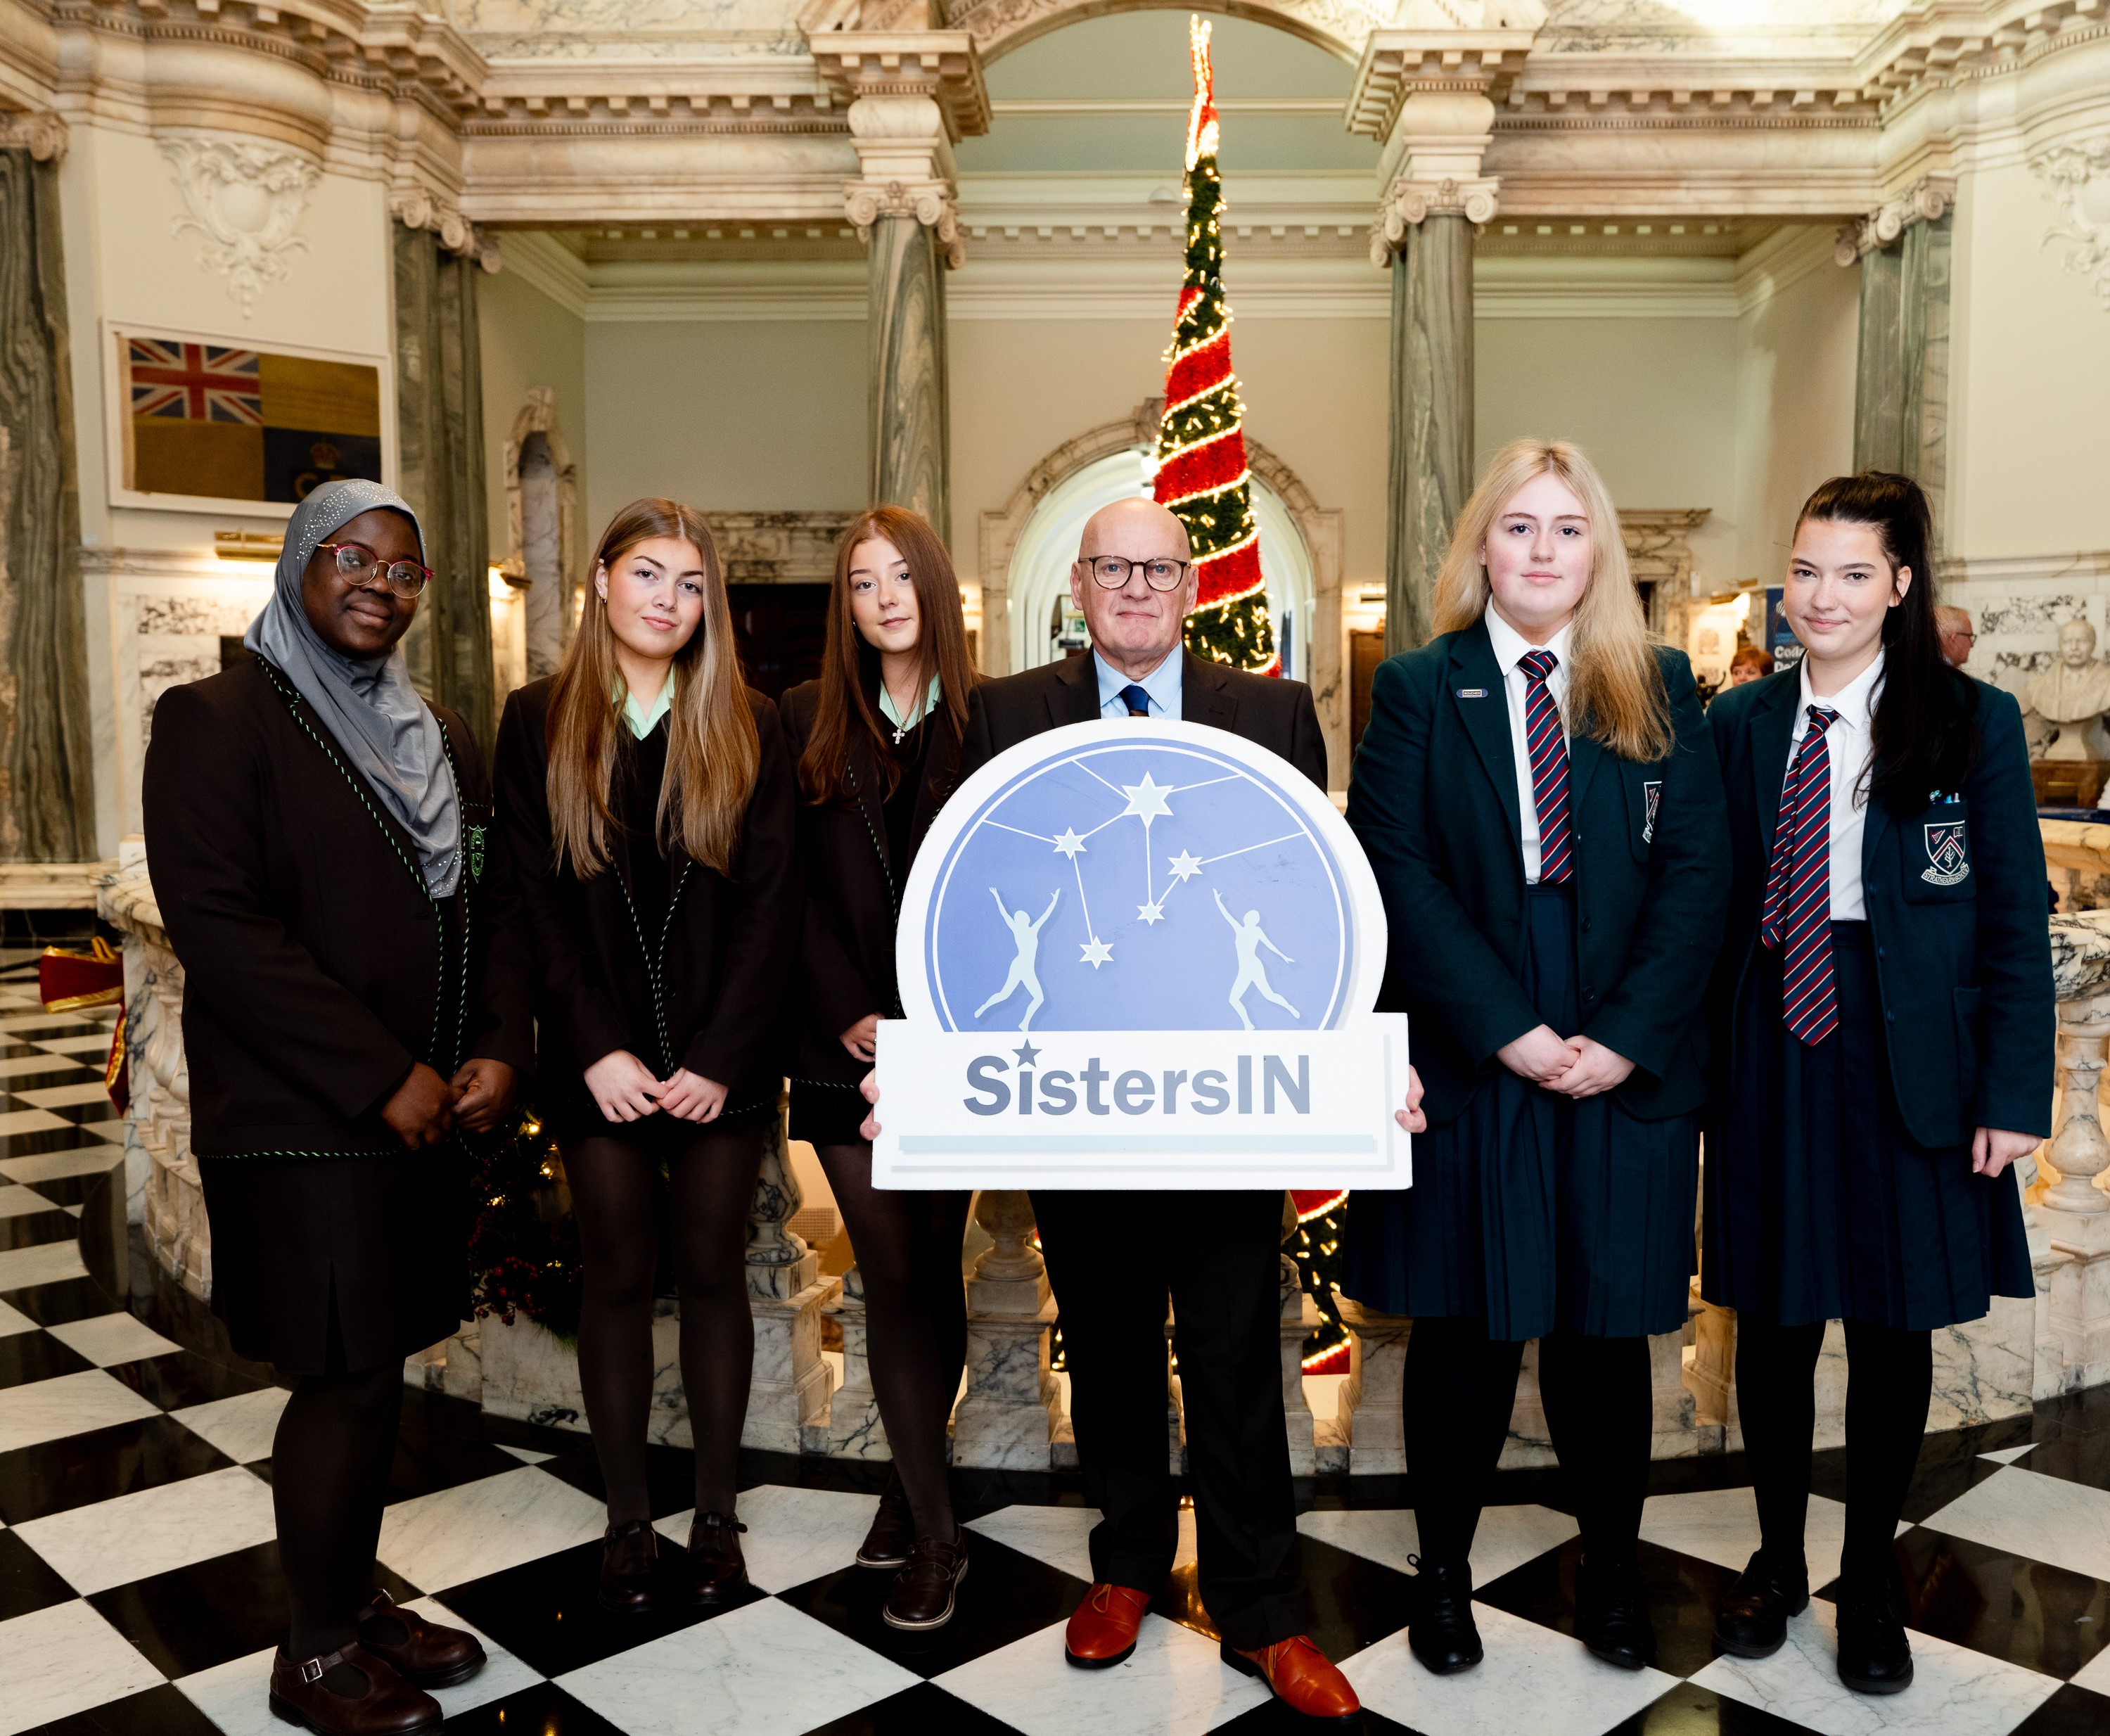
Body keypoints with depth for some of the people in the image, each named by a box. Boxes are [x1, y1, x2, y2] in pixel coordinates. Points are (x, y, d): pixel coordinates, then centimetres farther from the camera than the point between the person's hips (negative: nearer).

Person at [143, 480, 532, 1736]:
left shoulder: (444, 736, 14)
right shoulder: (219, 720, -7)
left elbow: (496, 904, 13)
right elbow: (218, 924, -16)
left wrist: (499, 1053, -4)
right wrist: (383, 1077, -18)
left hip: (427, 1113, 6)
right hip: (304, 1121, -6)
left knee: (376, 1369, 14)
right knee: (347, 1378, 0)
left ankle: (357, 1599, 31)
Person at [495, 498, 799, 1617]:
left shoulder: (746, 727, 2)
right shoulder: (539, 723, 2)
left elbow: (770, 904, -3)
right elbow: (537, 904, -2)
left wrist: (722, 1054, -11)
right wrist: (597, 1049, -10)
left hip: (721, 1056, 0)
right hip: (596, 1059, 0)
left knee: (711, 1271, 8)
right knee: (617, 1276, 8)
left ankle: (716, 1515, 22)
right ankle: (627, 1522, 21)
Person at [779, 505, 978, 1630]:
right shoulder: (810, 720, 6)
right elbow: (794, 889, 2)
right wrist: (851, 1015, -8)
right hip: (849, 1043, 1)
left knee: (932, 1269, 7)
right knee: (893, 1278, 1)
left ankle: (911, 1486, 23)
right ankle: (933, 1531, 12)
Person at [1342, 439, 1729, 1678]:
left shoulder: (1661, 690, 7)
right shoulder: (1417, 688, 3)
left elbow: (1697, 875, 1)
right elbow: (1397, 874, -6)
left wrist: (1627, 1036, -10)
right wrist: (1506, 1028, -13)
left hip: (1630, 1068, 1)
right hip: (1466, 1063, -1)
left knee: (1606, 1330, 12)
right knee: (1466, 1335, 9)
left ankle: (1613, 1571, 31)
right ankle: (1444, 1570, 27)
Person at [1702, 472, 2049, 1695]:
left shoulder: (1973, 723, -3)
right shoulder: (1743, 724, 4)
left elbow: (2015, 921, -3)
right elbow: (1718, 903, 4)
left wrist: (2012, 1091, -8)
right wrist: (1703, 1060, 0)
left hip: (1911, 1056, -1)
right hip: (1773, 1054, 2)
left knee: (1894, 1327, 11)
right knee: (1773, 1319, 11)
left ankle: (1873, 1582, 31)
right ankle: (1779, 1558, 32)